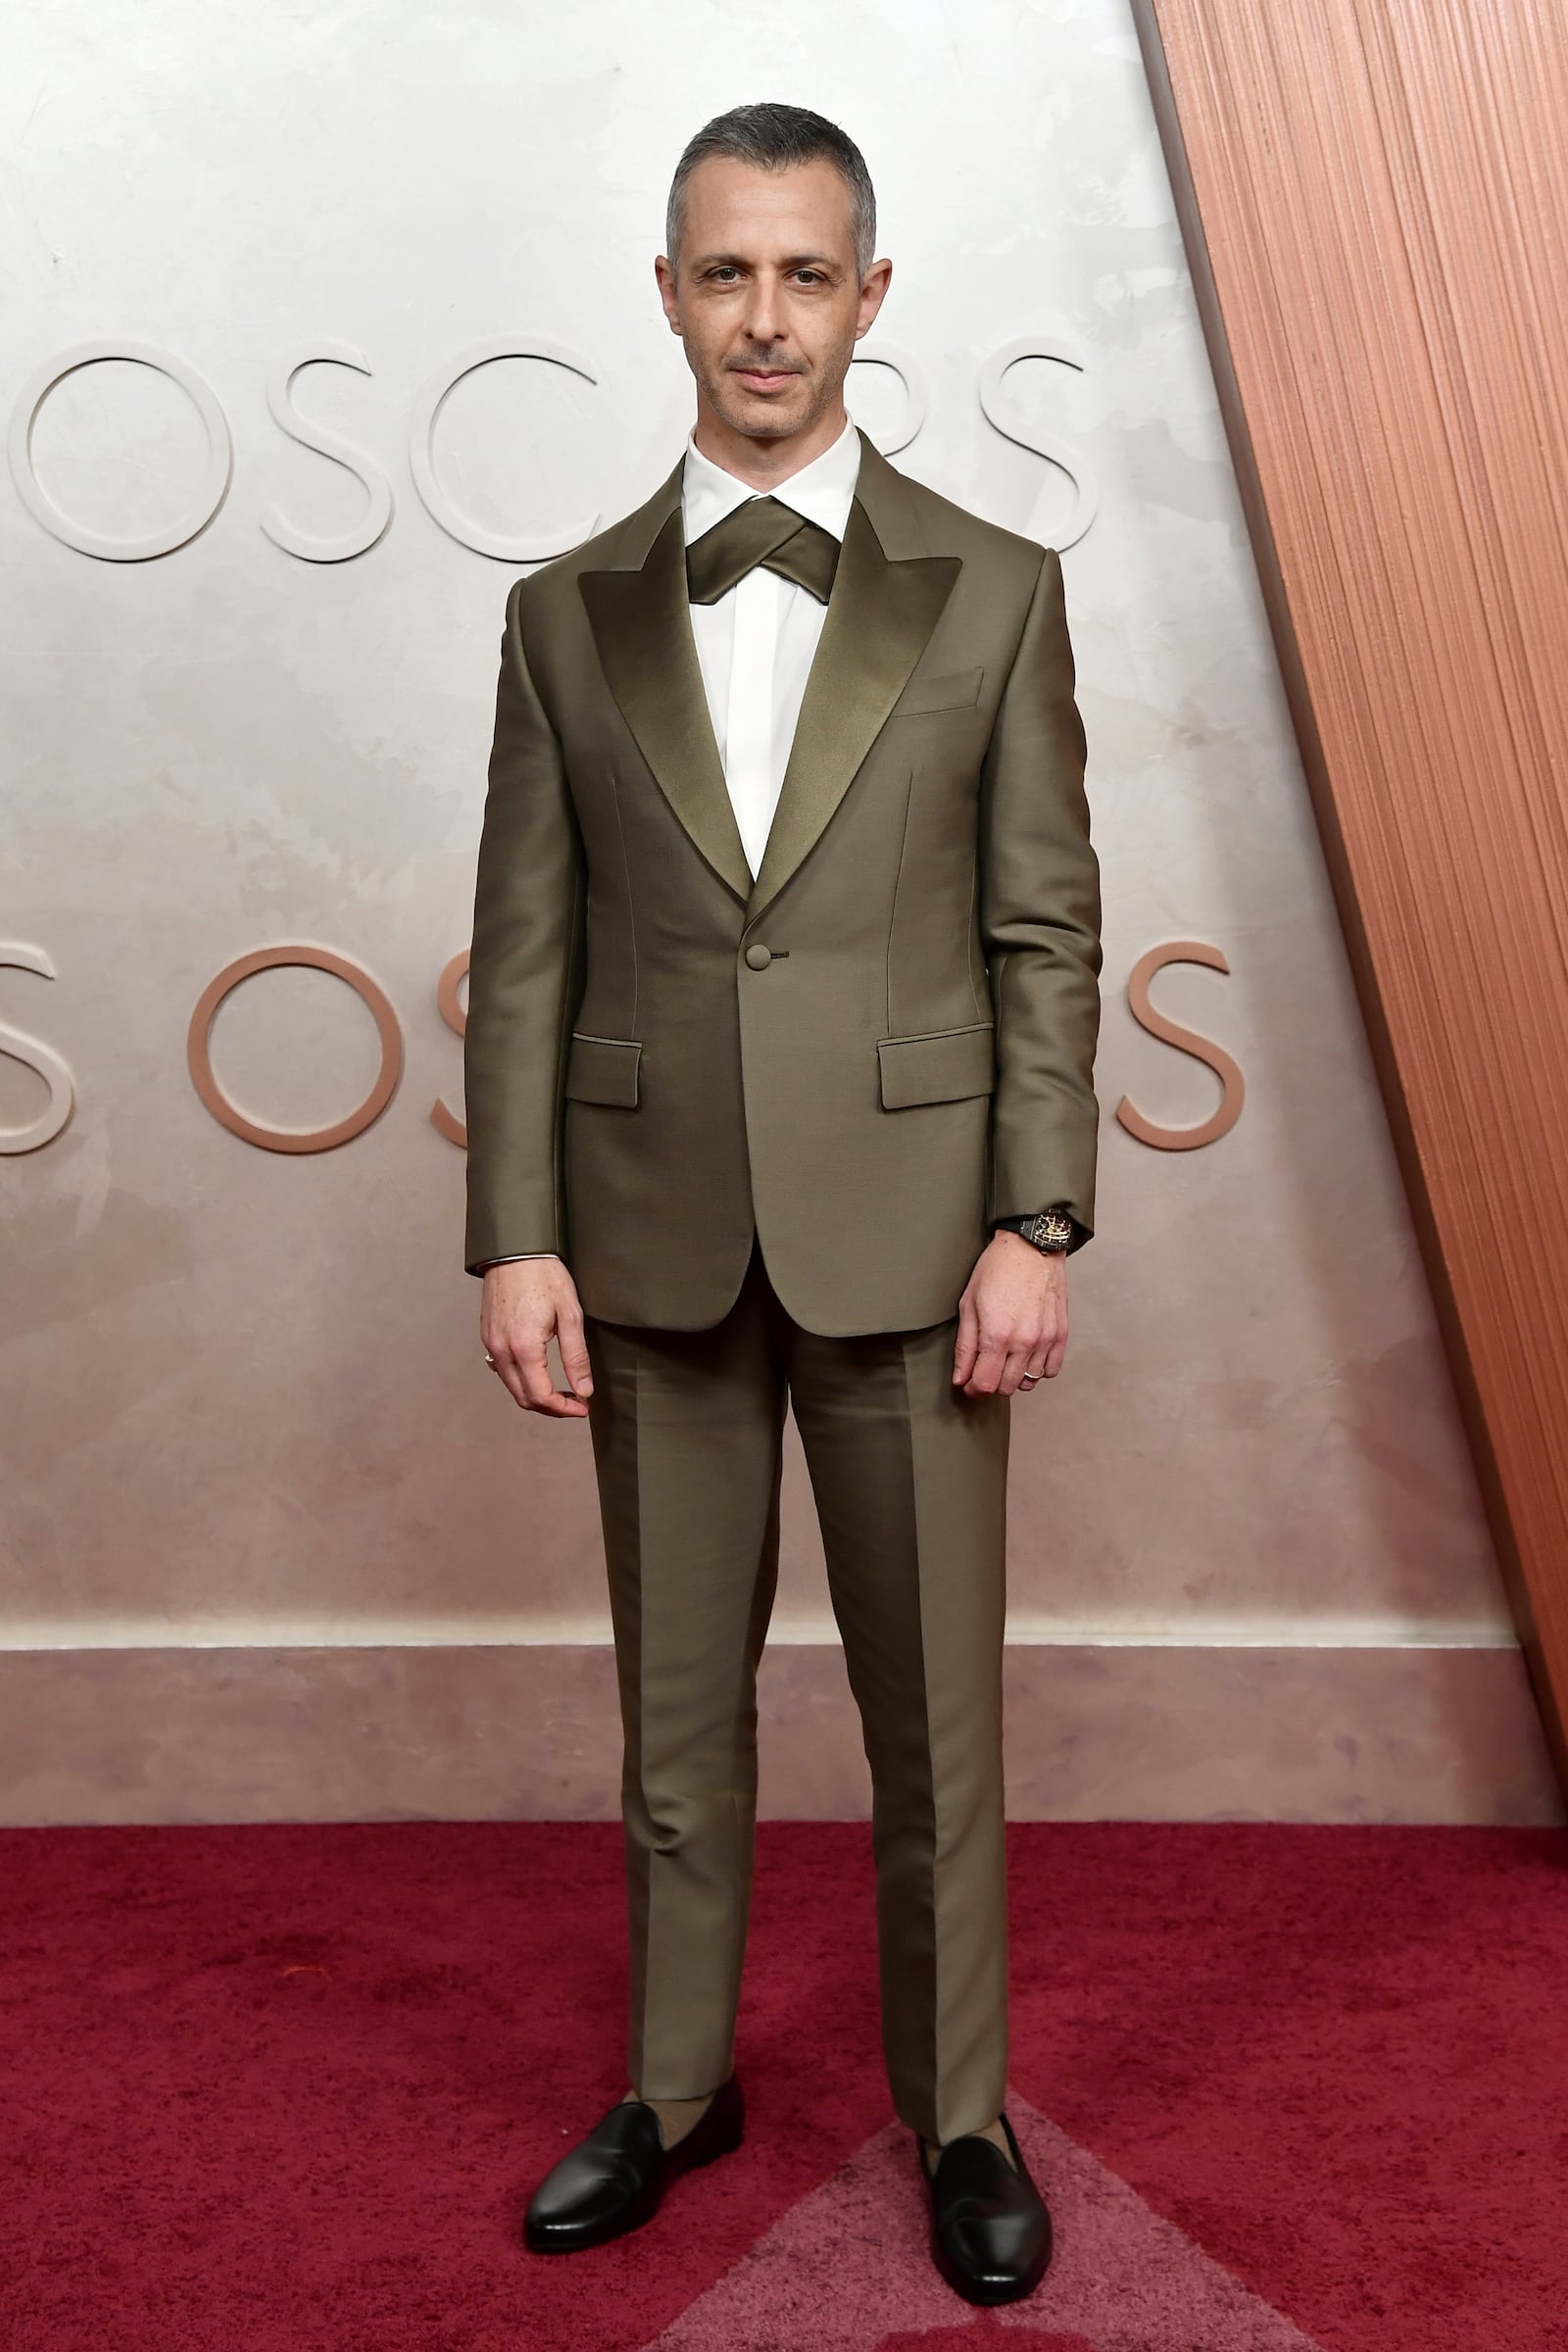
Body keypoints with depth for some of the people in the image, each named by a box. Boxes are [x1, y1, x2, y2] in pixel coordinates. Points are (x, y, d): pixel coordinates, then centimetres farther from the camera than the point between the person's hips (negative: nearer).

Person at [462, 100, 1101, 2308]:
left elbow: (1049, 934, -1)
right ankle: (676, 2086, 34)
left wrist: (1037, 1227, -8)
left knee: (937, 1713, 9)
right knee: (676, 1703, 15)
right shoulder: (568, 614, 6)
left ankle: (959, 2111, 30)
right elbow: (524, 949, 4)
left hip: (904, 1238, -1)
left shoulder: (995, 591, 2)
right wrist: (516, 1239, -3)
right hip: (658, 1243, 2)